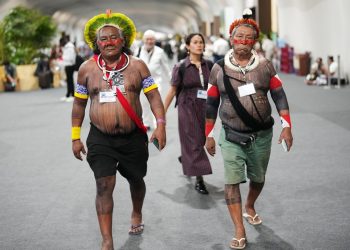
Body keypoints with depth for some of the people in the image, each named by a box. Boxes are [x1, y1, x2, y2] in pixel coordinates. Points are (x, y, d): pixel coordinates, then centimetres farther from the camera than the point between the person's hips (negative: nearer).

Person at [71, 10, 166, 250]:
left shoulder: (137, 65, -3)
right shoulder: (87, 69, -1)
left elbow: (154, 96, -4)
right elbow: (79, 104, 7)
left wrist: (161, 124, -16)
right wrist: (75, 137, 5)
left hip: (134, 137, 1)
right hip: (100, 139, -1)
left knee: (136, 180, 20)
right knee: (104, 186, -9)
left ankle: (137, 214, 50)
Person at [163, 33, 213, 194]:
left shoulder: (209, 65, 4)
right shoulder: (181, 67, -6)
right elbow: (172, 91, -2)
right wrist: (162, 113, -1)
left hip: (205, 108, 4)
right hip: (187, 108, -4)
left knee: (201, 140, 15)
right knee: (193, 142, -5)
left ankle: (184, 158, 46)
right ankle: (199, 179, 0)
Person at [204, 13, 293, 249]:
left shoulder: (265, 66, -3)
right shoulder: (219, 69, -3)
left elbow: (279, 96, 0)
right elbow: (211, 104, 4)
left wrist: (286, 126, -8)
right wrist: (209, 135, 5)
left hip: (262, 135, 1)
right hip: (231, 136, -1)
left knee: (258, 179, 17)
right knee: (232, 182, -8)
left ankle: (250, 208, 47)